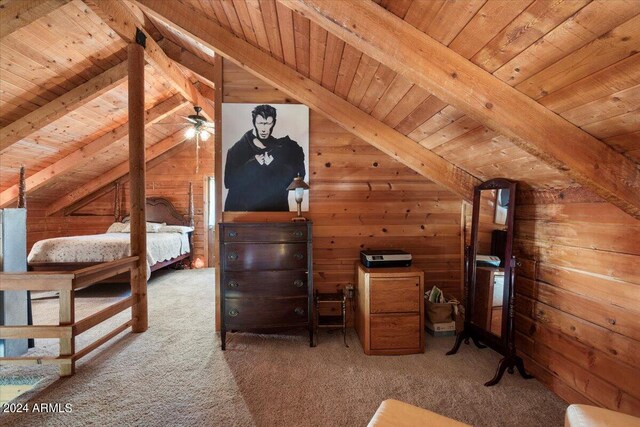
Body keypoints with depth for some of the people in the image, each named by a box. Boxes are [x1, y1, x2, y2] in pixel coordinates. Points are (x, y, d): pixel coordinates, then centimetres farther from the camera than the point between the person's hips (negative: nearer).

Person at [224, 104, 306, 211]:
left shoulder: (286, 147, -2)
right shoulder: (237, 149, -2)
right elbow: (229, 181, -10)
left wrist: (272, 164, -17)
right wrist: (254, 164, -18)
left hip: (275, 207, 1)